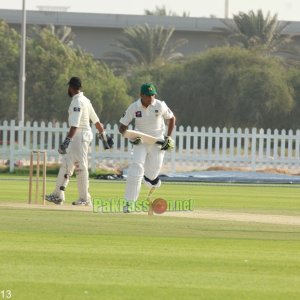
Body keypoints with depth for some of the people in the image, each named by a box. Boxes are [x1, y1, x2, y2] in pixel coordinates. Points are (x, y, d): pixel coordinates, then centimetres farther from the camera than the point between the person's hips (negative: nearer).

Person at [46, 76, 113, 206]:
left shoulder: (77, 102, -17)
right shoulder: (85, 100, 13)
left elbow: (75, 125, -27)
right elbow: (96, 120, 17)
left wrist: (67, 141, -34)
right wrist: (103, 135, 24)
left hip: (80, 135, -10)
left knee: (80, 166, -5)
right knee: (66, 164, 12)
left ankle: (85, 199, -1)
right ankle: (58, 195, 16)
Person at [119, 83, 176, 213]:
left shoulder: (160, 105, -12)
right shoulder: (133, 107, -12)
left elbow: (171, 118, 5)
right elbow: (122, 127, -4)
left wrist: (168, 137, -2)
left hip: (157, 142, 1)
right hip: (140, 142, -1)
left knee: (152, 171, 5)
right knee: (136, 168, -17)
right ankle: (129, 202, -16)